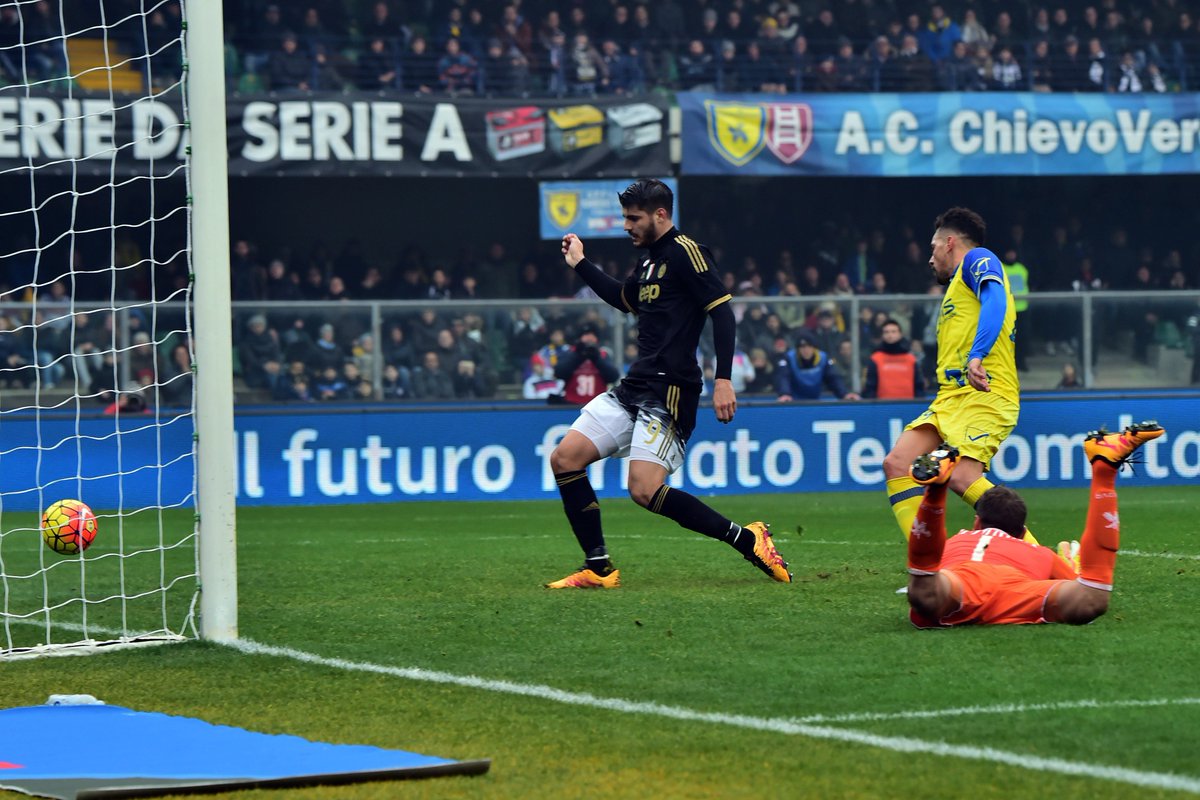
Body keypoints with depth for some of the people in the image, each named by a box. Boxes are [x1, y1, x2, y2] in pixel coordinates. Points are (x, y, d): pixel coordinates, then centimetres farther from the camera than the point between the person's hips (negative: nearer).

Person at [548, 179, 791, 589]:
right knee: (564, 459, 0)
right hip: (633, 387, 10)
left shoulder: (685, 252, -9)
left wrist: (723, 379, -24)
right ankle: (598, 569, 4)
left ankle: (745, 539, -9)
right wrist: (580, 264, 40)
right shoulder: (649, 262, 19)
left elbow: (722, 309, -17)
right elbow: (623, 298, 41)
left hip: (670, 391, -10)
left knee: (644, 490, -21)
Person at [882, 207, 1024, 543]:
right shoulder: (955, 286, 31)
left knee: (962, 477, -26)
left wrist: (977, 356, -30)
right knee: (897, 464, -8)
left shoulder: (978, 260, 3)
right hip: (949, 398, 9)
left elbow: (996, 301, -17)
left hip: (985, 392, -9)